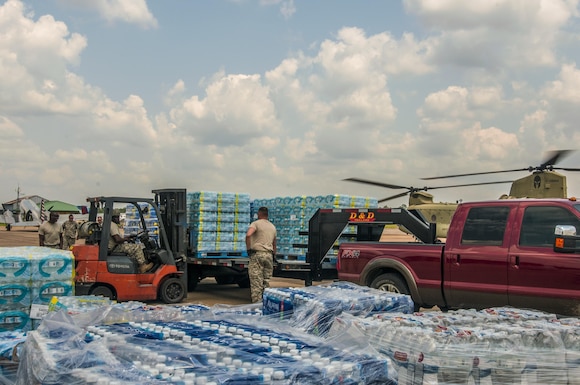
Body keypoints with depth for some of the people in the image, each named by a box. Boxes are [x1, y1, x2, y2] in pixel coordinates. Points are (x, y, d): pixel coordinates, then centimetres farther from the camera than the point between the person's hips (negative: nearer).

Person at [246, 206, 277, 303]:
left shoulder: (256, 223, -2)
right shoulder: (272, 226, 18)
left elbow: (248, 235, -21)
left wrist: (248, 249, -13)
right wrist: (273, 256, 28)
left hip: (257, 254, -5)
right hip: (269, 255, 5)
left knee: (256, 281, -5)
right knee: (266, 282, 10)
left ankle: (256, 303, -8)